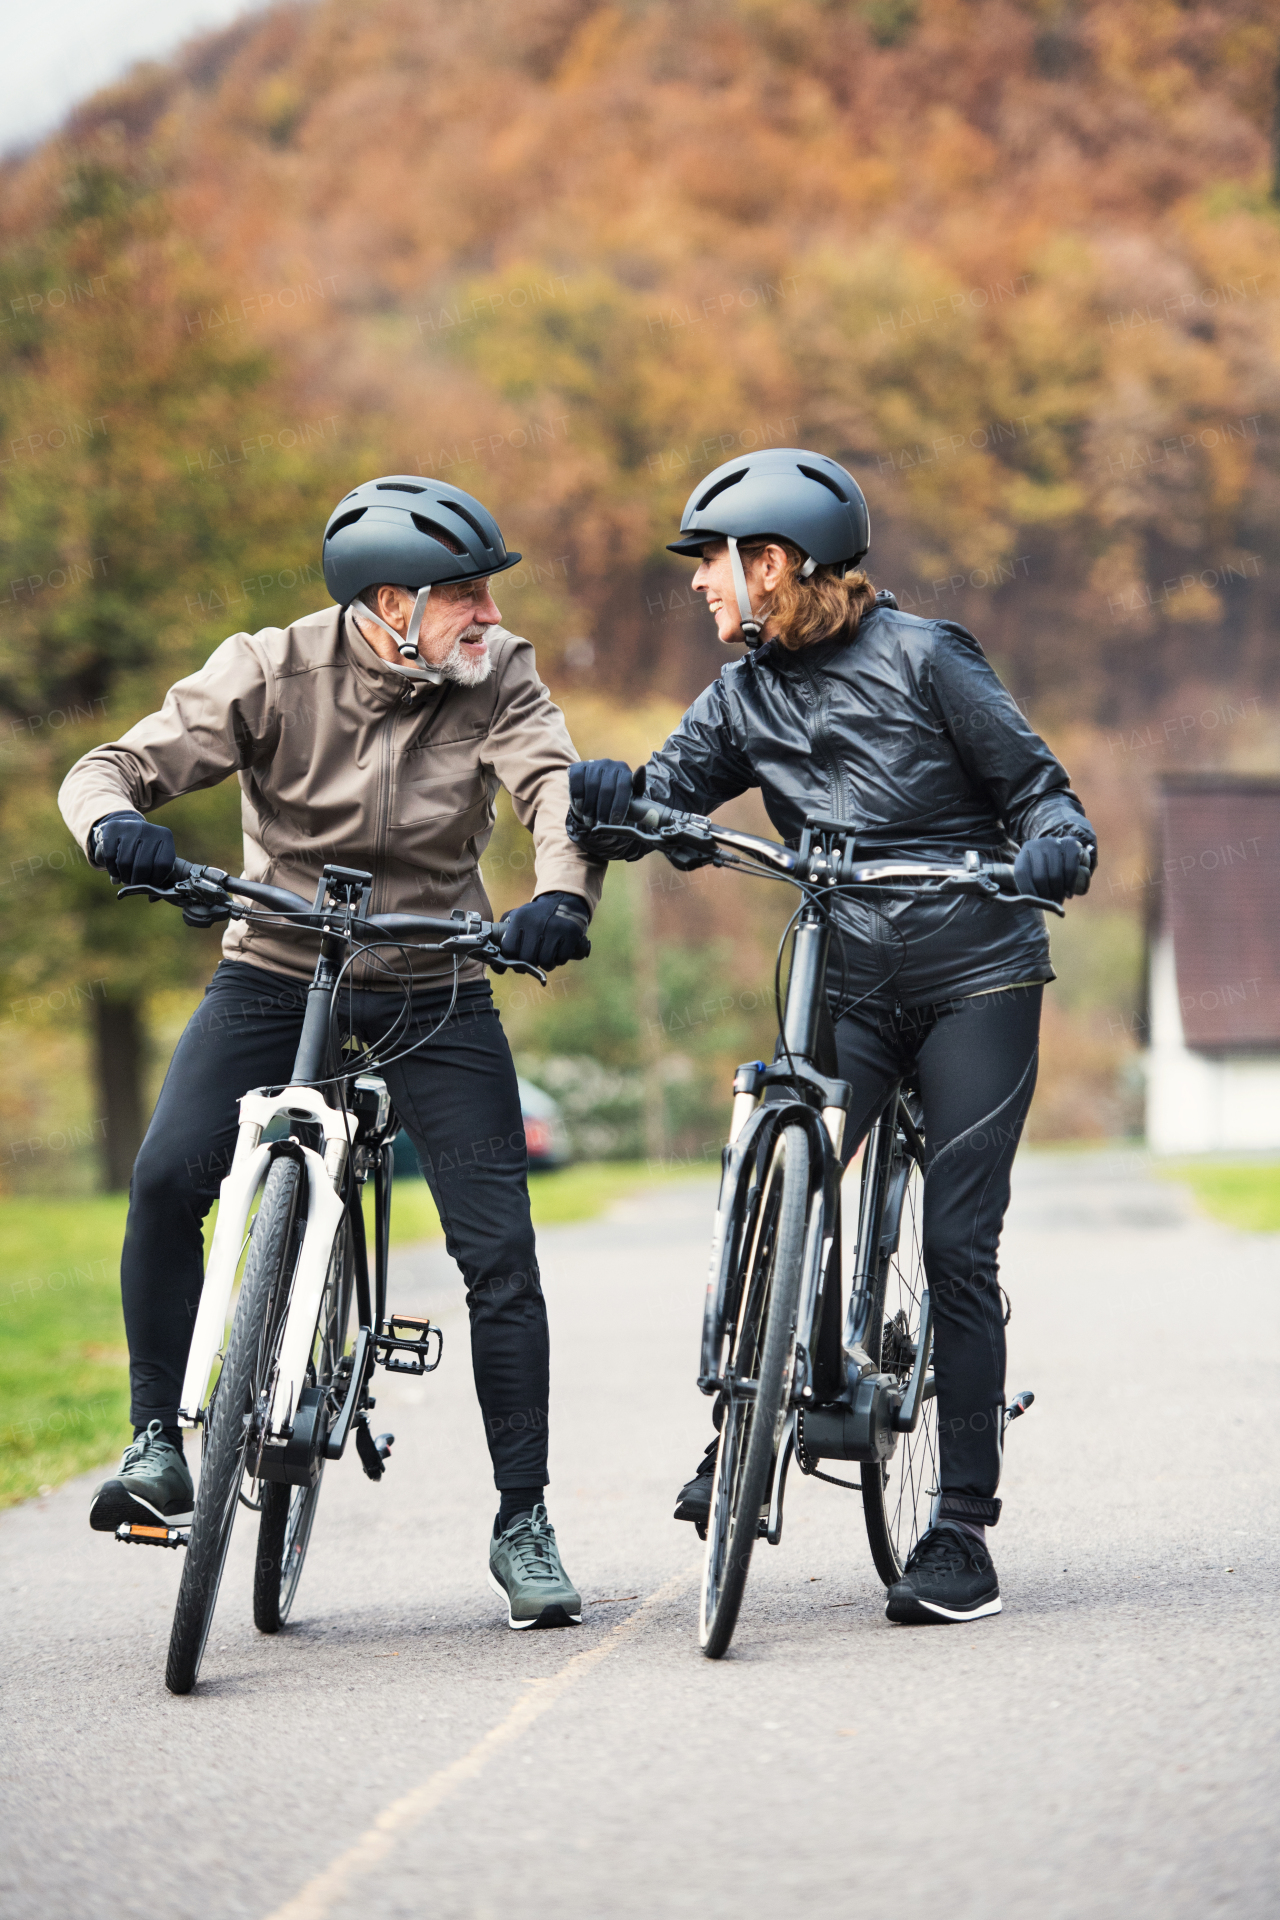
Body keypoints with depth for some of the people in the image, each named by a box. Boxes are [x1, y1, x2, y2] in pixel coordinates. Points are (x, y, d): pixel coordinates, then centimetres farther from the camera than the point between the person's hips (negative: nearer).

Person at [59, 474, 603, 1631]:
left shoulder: (499, 681, -9)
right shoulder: (274, 672, -13)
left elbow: (558, 787, -24)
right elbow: (118, 766, -16)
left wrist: (563, 898, -46)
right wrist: (116, 821, -41)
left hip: (434, 992, 1)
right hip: (277, 972, -1)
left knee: (500, 1254, -5)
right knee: (169, 1175, -25)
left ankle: (523, 1523, 10)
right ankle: (161, 1443, -9)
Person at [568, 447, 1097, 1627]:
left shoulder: (921, 657, -6)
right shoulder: (746, 698, 8)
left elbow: (1036, 783, -3)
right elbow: (650, 803, 1)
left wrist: (1055, 846, -25)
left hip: (974, 978, -4)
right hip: (848, 987, 4)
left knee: (957, 1246, -6)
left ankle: (963, 1529, -1)